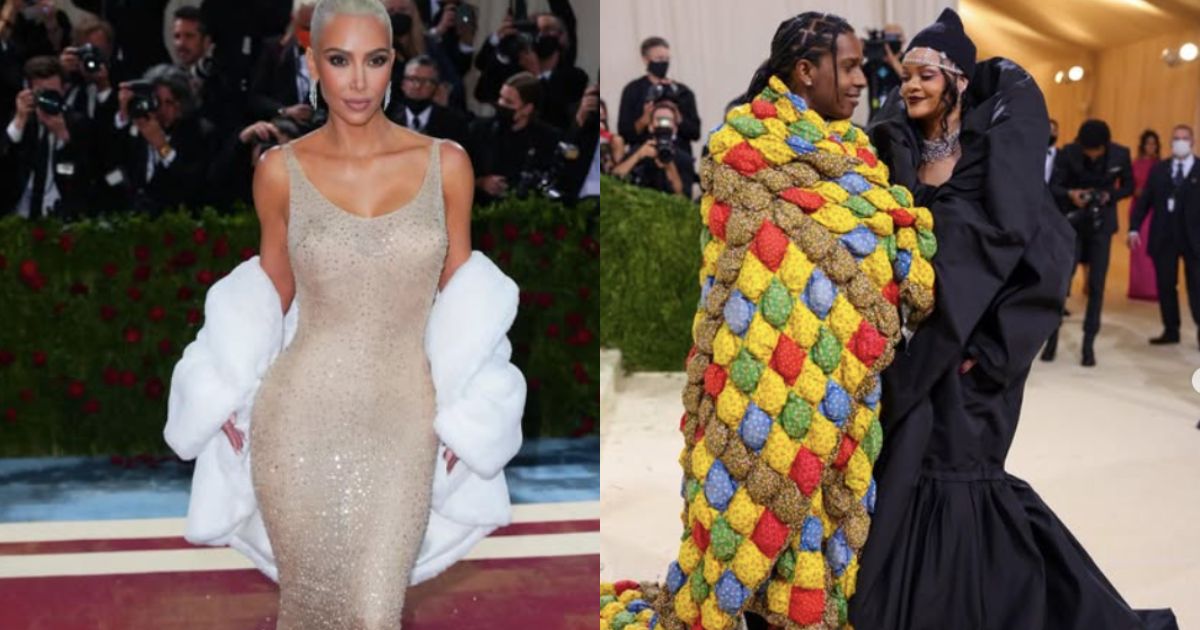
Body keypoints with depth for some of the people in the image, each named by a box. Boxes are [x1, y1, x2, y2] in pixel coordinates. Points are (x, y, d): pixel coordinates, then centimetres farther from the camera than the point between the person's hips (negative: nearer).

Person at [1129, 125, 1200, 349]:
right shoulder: (1159, 169, 10)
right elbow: (1144, 200, 6)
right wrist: (1134, 228, -5)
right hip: (1164, 237, 3)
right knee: (1165, 286, 7)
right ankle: (1171, 331, 16)